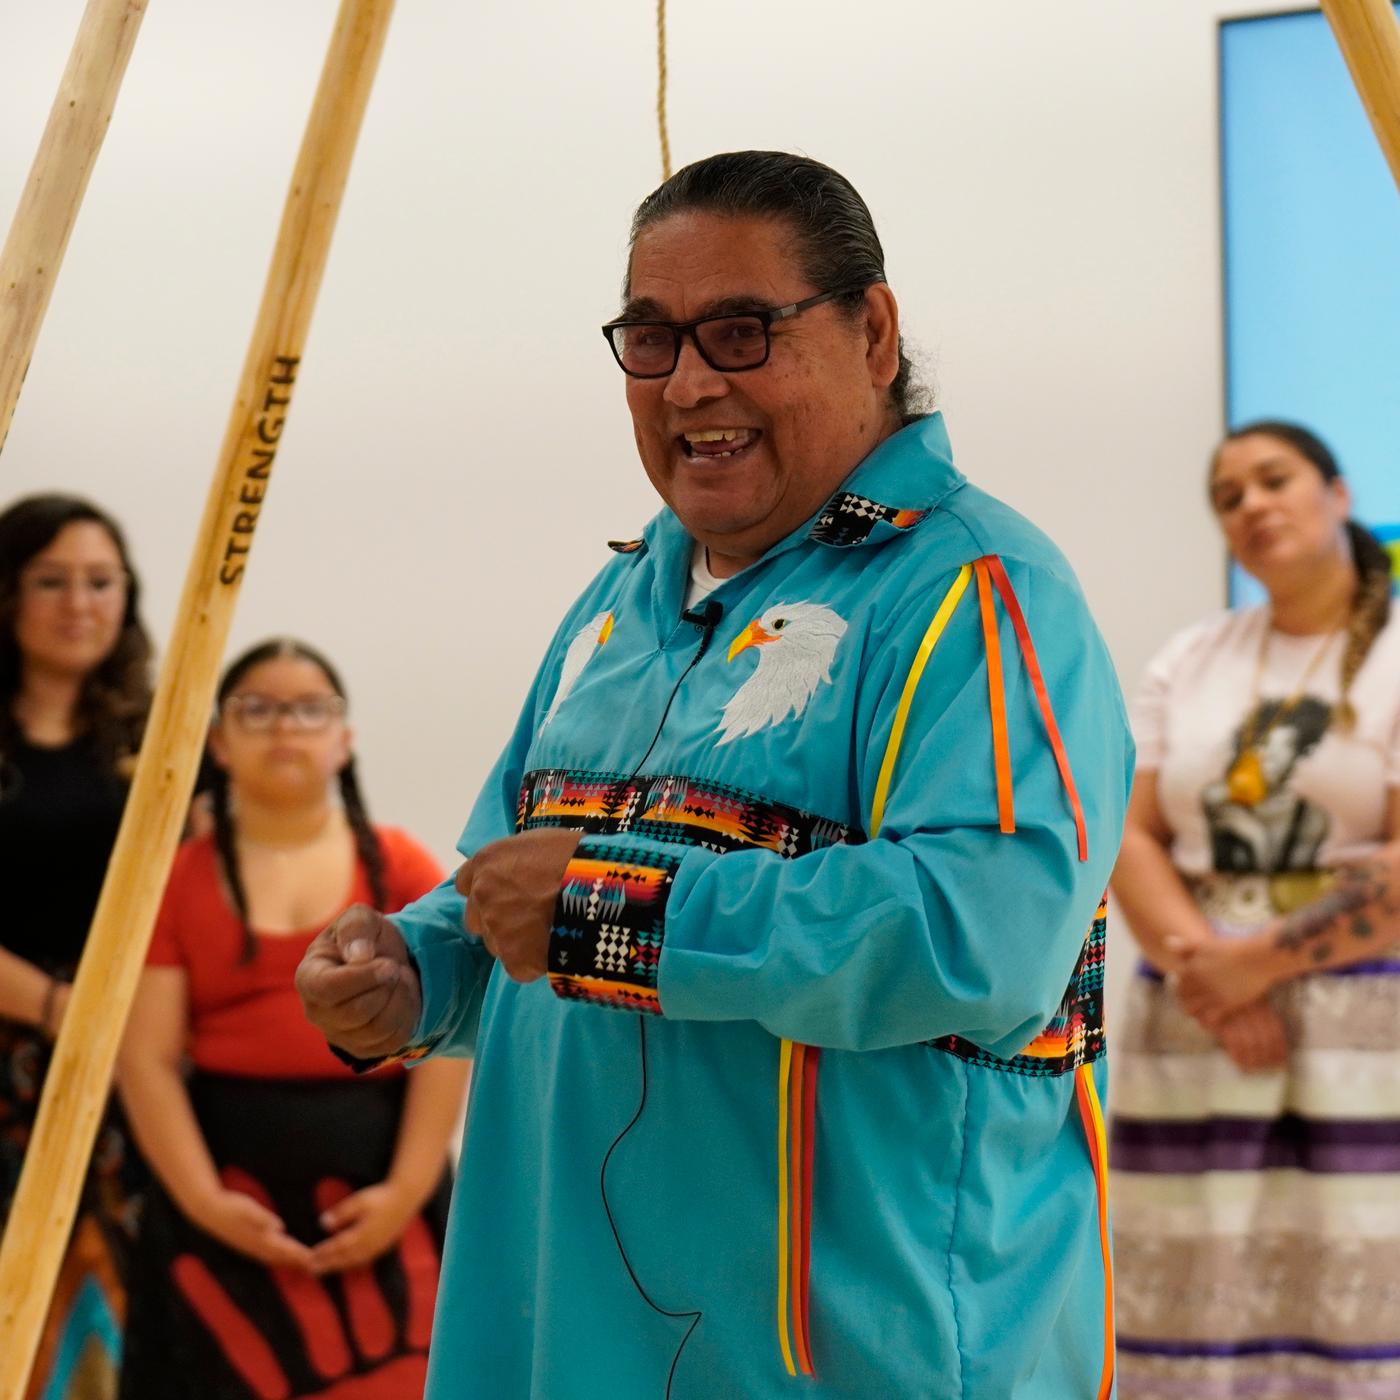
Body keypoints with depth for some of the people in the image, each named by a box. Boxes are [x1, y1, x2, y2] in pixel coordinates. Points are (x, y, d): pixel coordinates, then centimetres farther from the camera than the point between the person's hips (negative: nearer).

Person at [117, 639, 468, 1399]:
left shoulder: (401, 868, 5)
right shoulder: (177, 879, 3)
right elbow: (147, 1059, -1)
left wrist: (406, 1189, -10)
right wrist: (204, 1200, -11)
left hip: (375, 1183, 0)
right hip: (231, 1184, 0)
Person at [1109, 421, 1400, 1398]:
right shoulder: (1193, 662, 14)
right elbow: (1131, 837, 6)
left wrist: (1257, 961, -10)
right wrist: (1202, 969, -10)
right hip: (1194, 1032, 4)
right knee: (1198, 1311, 1)